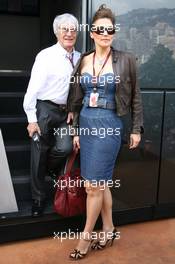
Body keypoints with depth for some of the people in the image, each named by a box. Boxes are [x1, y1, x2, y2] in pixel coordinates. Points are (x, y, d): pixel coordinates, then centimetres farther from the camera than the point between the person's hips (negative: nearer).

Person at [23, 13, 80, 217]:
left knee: (65, 148, -14)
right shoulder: (46, 56, -10)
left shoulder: (78, 58, 6)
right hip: (45, 110, -4)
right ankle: (38, 198, 22)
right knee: (39, 155, 3)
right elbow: (33, 88, -11)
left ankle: (51, 169, 23)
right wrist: (32, 119, -12)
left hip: (66, 112, 4)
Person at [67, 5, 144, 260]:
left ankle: (86, 238, 17)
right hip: (86, 124, 5)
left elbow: (135, 97, 3)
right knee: (102, 183, 14)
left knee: (93, 186, -2)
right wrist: (76, 131, 9)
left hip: (108, 125, -5)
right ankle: (109, 230, 31)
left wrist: (137, 129, 1)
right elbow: (77, 99, 10)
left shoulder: (125, 60, -3)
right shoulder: (83, 61, 8)